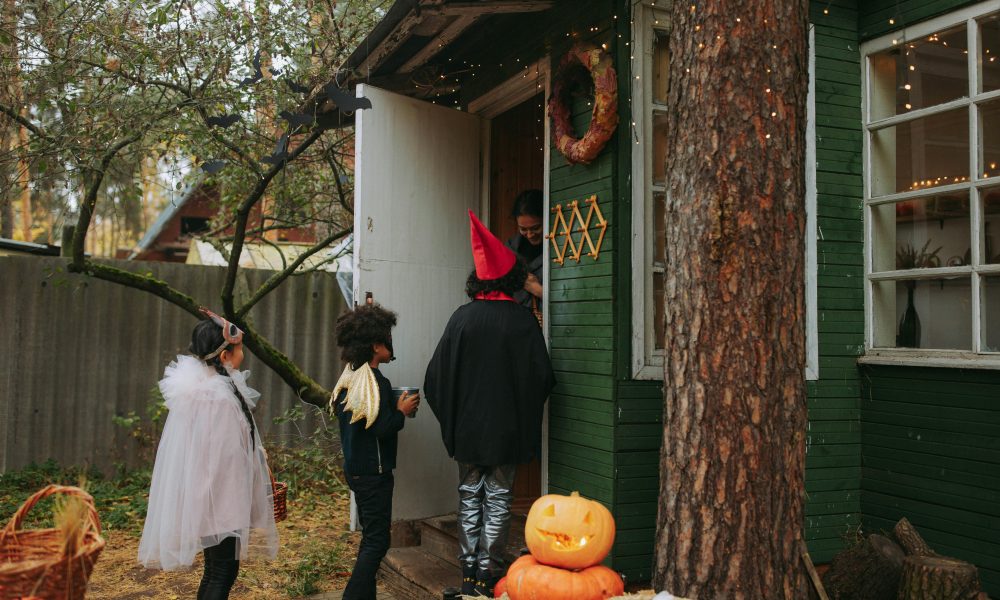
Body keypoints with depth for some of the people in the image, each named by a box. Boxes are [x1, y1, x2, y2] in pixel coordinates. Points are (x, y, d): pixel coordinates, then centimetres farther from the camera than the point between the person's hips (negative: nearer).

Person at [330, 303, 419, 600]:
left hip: (356, 469, 10)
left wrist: (394, 406, 11)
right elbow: (381, 429, -23)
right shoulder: (376, 382, -20)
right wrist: (402, 410, -8)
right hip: (373, 471, -9)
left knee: (370, 537, 18)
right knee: (377, 540, -2)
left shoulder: (349, 378, 8)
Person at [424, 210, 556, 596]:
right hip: (507, 427, -2)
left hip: (466, 426, 2)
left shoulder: (462, 317, -5)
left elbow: (437, 374, -2)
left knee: (469, 497, 13)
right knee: (498, 500, 8)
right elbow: (542, 377, -6)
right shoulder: (522, 321, -10)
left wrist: (451, 415, 12)